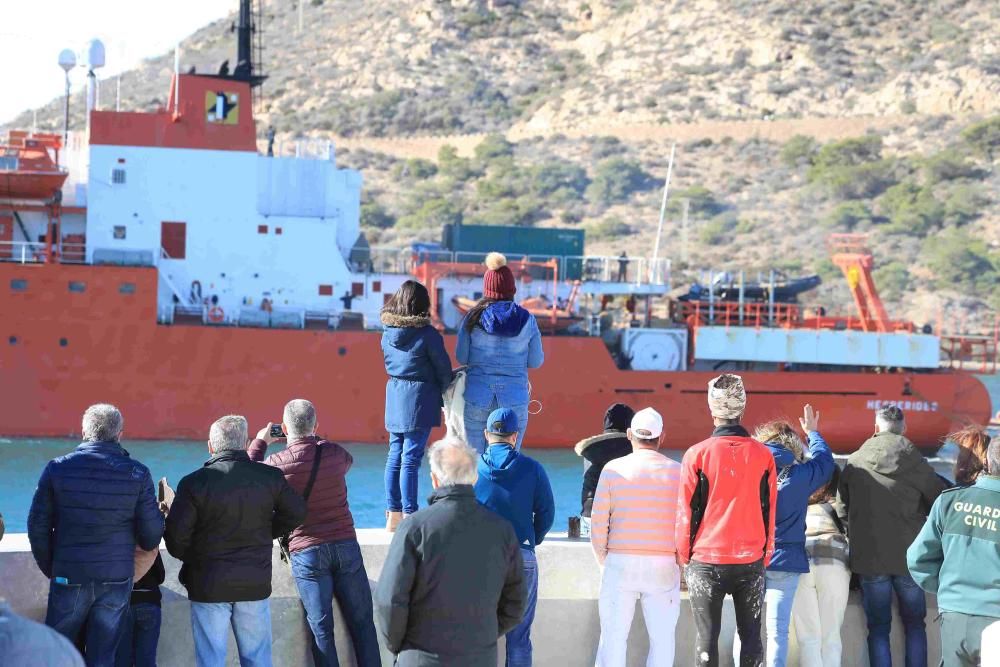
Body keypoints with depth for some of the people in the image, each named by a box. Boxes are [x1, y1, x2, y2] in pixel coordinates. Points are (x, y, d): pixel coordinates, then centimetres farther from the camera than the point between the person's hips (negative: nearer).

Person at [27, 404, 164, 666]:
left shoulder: (57, 469, -5)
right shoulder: (137, 474, -6)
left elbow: (38, 526, -2)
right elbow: (151, 535, -5)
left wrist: (50, 569, 11)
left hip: (68, 578, 0)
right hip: (117, 580, 0)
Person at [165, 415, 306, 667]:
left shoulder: (194, 483, -12)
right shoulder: (270, 477, -3)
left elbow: (176, 535, -11)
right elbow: (296, 512, 9)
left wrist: (189, 558, 9)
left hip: (209, 586, -2)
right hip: (255, 584, 2)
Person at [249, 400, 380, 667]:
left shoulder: (278, 464, -7)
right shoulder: (334, 453, -1)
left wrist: (259, 442, 26)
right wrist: (315, 440, 33)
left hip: (307, 552, -2)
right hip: (345, 545, 2)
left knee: (321, 628, 1)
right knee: (362, 623, 8)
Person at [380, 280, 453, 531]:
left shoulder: (388, 333, 5)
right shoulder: (427, 334, -13)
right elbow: (443, 368, -7)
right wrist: (445, 397, 8)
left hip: (394, 394, 6)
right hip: (420, 396, -6)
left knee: (395, 456, 11)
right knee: (411, 458, -6)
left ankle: (393, 515, 14)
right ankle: (409, 516, -6)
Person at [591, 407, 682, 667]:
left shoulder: (613, 469, -1)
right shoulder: (677, 471, 0)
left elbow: (598, 524, -2)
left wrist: (603, 561, 12)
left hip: (620, 564, 0)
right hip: (663, 567, 0)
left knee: (613, 638, 5)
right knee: (662, 639, 7)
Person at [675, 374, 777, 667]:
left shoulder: (697, 454, -6)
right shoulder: (762, 455, 0)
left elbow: (687, 511, -2)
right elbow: (769, 511, 6)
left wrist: (684, 555, 8)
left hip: (706, 561, -2)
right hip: (751, 561, 2)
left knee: (706, 639, 3)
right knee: (751, 637, 7)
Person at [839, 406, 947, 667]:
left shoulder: (855, 462, -3)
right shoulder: (916, 463, -7)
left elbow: (845, 503, 8)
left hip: (869, 557, 0)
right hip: (909, 556, 0)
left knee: (878, 627, 7)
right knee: (915, 625, 13)